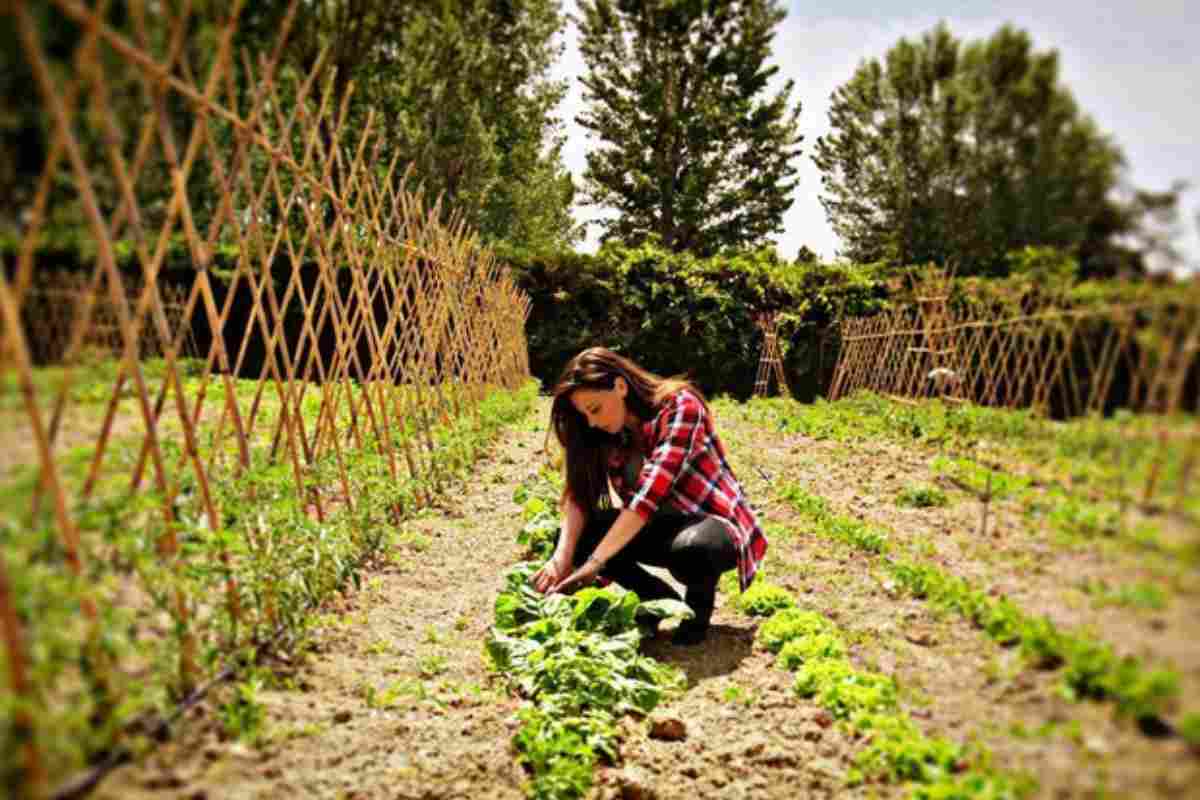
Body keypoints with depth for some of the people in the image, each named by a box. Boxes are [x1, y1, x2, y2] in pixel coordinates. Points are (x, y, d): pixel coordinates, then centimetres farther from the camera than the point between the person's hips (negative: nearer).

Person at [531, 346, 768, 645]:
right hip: (662, 526, 6)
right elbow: (579, 495, -11)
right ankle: (661, 598, 4)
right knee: (576, 534, -13)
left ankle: (699, 602, -4)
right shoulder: (606, 433, -3)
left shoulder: (679, 406, -24)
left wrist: (596, 561, -37)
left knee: (689, 549, -40)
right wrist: (563, 555, -28)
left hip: (714, 523, -6)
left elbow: (651, 492, -33)